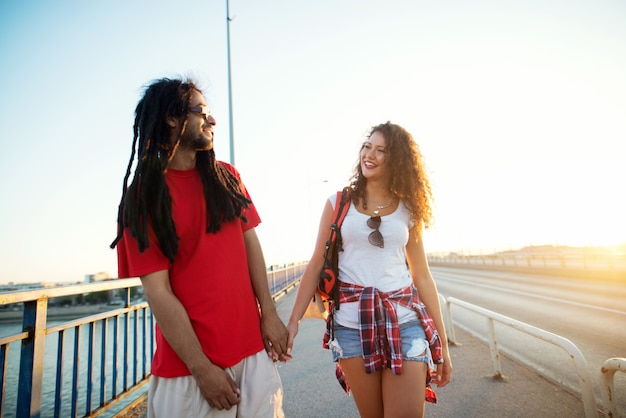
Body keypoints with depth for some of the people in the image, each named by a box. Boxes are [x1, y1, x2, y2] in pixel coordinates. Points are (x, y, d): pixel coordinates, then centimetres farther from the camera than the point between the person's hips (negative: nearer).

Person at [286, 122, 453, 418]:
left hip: (404, 321, 1)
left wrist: (442, 343, 8)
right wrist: (293, 320, -4)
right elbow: (316, 264, 2)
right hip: (351, 323, 0)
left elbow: (422, 276, 8)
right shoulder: (339, 203, 2)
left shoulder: (409, 210, 6)